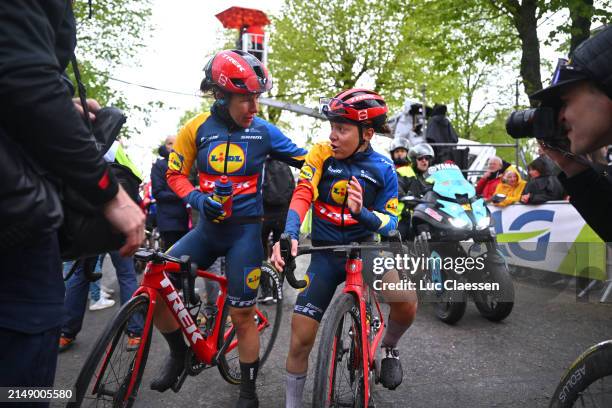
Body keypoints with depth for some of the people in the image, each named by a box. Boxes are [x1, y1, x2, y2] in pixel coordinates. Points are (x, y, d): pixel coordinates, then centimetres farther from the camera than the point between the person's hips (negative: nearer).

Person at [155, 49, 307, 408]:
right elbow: (175, 174, 3)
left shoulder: (263, 131, -5)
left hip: (245, 231, -2)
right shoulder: (197, 128, -4)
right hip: (207, 227, 2)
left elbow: (305, 160, 3)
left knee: (242, 314, 2)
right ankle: (179, 352, 20)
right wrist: (198, 199, -15)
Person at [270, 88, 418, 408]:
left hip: (363, 248, 0)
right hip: (326, 252, 0)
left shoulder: (383, 169, -5)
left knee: (406, 303, -26)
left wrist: (363, 212, -27)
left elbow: (390, 222, -5)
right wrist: (289, 235, -39)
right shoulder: (321, 155, -8)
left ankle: (389, 347, 9)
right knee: (300, 338, -3)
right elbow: (301, 196, -20)